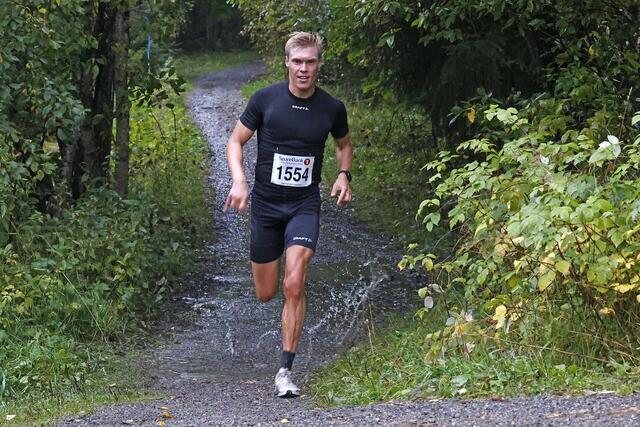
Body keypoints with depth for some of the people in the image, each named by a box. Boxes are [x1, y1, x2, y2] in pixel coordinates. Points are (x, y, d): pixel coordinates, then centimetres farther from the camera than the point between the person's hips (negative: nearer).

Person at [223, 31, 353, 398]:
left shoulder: (332, 108, -3)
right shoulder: (265, 99, -7)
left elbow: (344, 144, 18)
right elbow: (236, 141, 1)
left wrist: (344, 175, -1)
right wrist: (239, 180, -16)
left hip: (304, 205, -1)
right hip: (265, 203, 1)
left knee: (294, 285, -19)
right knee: (265, 294, 8)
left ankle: (286, 370, -10)